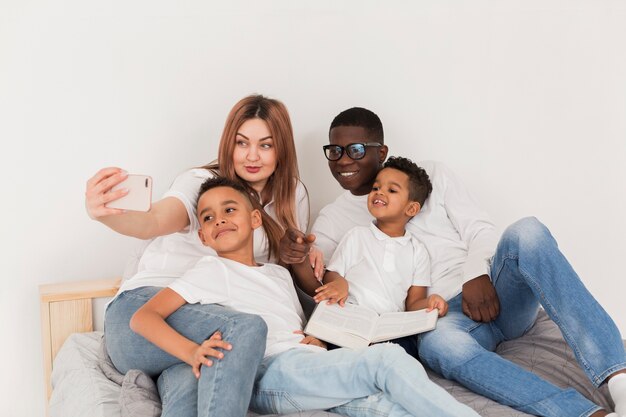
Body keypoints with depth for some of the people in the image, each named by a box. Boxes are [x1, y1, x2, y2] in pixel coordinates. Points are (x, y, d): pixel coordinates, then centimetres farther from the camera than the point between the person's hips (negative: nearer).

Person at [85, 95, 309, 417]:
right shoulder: (201, 182, -5)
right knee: (247, 329, -34)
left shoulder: (292, 197, 11)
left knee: (189, 388, -36)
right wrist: (107, 214, -48)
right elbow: (156, 222, -25)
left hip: (206, 325, 3)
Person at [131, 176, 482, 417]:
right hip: (273, 372, -6)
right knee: (387, 358, -24)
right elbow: (143, 318, -3)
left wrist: (319, 340, 7)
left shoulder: (280, 274, 28)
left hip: (312, 364, 6)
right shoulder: (213, 271, 7)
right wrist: (192, 352, -22)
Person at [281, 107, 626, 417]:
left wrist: (477, 274, -14)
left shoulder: (430, 175, 15)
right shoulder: (334, 219, 14)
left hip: (491, 293, 2)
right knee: (436, 344, -39)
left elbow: (479, 229, 7)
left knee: (526, 232, -30)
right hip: (444, 318, -1)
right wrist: (297, 259, -23)